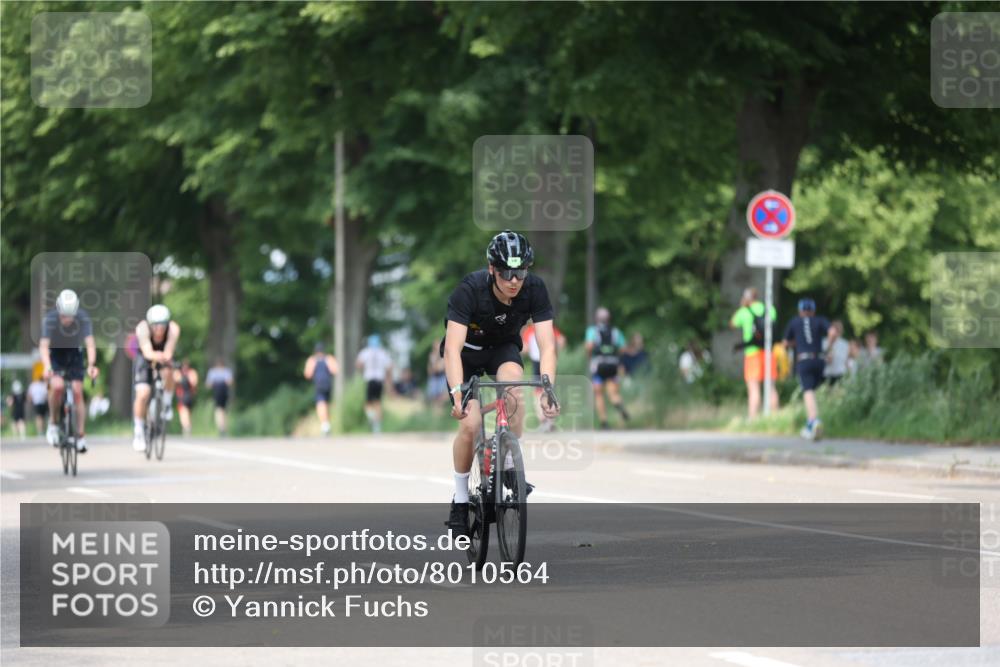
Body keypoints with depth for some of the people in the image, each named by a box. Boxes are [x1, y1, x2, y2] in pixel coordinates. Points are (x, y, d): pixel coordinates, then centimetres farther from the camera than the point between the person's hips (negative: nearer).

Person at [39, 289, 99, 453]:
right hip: (54, 354, -1)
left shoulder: (83, 318, -26)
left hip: (73, 354, 1)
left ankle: (81, 437, -1)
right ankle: (53, 424, -5)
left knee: (77, 392, -8)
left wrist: (91, 365, -51)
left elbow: (90, 343, -33)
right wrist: (47, 367, -53)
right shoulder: (50, 318, -29)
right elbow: (43, 345, -36)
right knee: (57, 386, -27)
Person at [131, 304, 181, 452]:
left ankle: (167, 404, -6)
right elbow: (147, 352, -45)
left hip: (163, 359, 1)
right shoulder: (142, 329, -33)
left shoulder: (173, 329, -30)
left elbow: (168, 353, -40)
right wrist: (156, 356, -67)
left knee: (168, 372, -34)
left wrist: (163, 357, -63)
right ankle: (138, 431, -1)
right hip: (144, 359, -1)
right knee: (142, 394, -18)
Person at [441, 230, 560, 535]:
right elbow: (453, 348, -41)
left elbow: (547, 345, -30)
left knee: (513, 389, -31)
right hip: (467, 350, -2)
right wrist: (457, 394, -55)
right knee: (470, 424, -17)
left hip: (503, 347, 2)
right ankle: (460, 500, 2)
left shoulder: (534, 289, -26)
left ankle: (509, 468, -16)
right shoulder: (470, 289, -34)